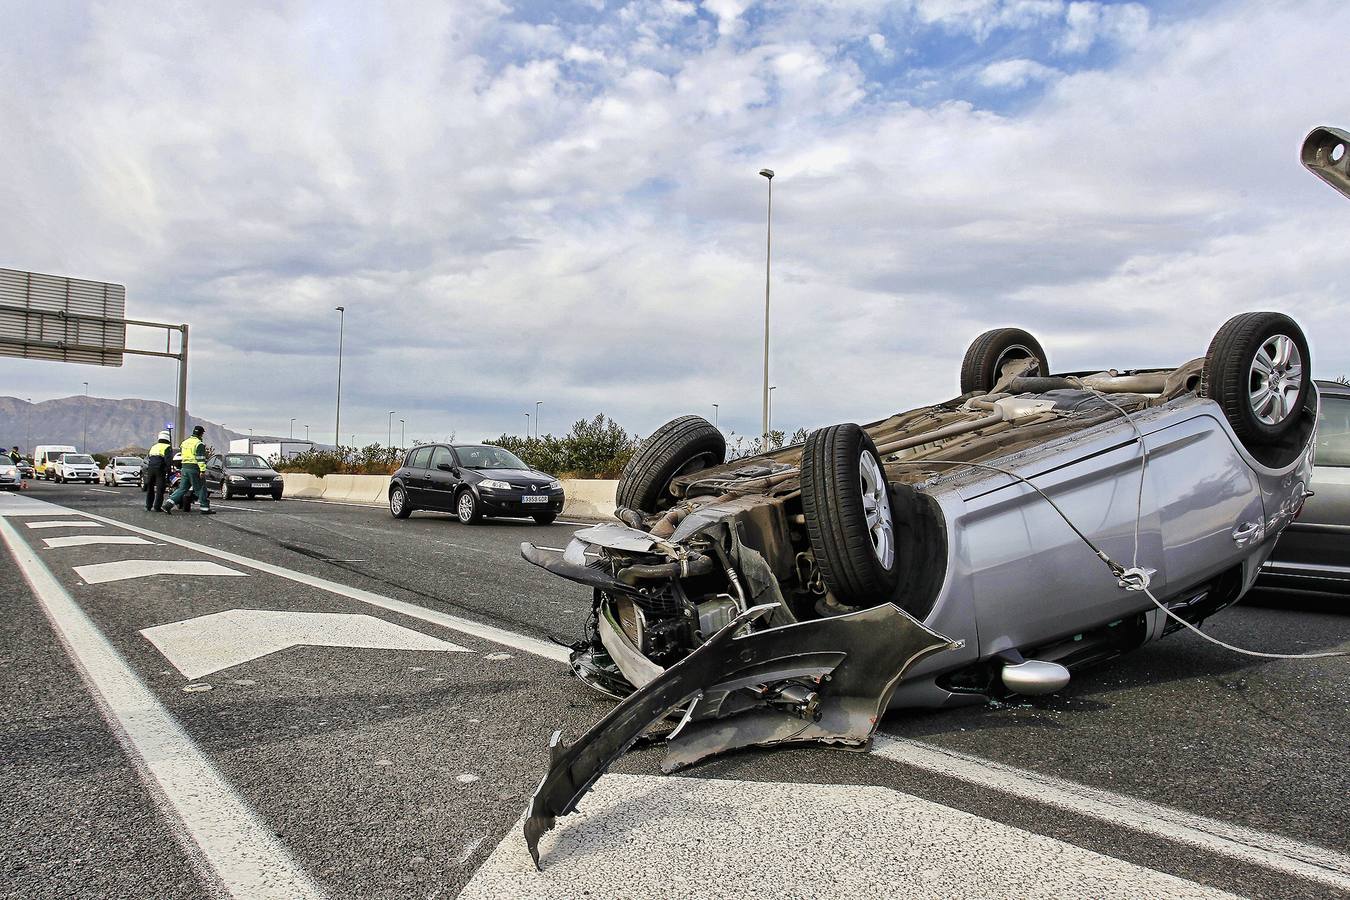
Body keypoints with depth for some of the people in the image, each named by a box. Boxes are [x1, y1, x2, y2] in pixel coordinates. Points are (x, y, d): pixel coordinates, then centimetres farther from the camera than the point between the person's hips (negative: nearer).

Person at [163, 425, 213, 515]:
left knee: (182, 488, 9)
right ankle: (205, 508, 3)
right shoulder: (199, 444, -10)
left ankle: (168, 504, -1)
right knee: (201, 488, 0)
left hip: (185, 467, 7)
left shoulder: (184, 443, 16)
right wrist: (202, 471, -20)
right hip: (194, 468, -7)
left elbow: (181, 453, 26)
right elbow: (201, 458, -17)